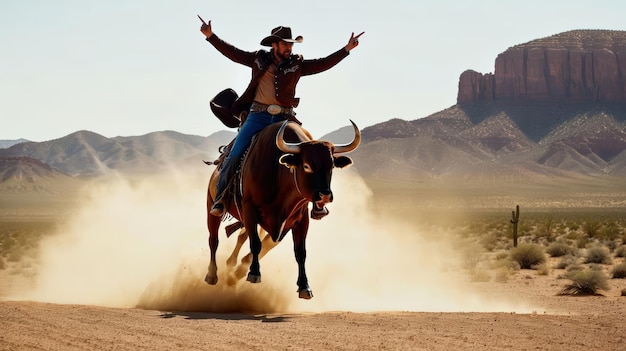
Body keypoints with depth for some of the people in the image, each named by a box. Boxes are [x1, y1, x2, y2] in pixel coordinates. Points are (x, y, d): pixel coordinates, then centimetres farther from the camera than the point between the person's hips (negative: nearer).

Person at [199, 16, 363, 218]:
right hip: (258, 115, 0)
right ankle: (220, 199, -2)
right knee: (235, 155, -11)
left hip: (284, 118, 0)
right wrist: (211, 36, 4)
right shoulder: (258, 59, 8)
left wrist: (346, 49, -2)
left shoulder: (297, 65, 8)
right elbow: (232, 52, 10)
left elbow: (322, 64, 5)